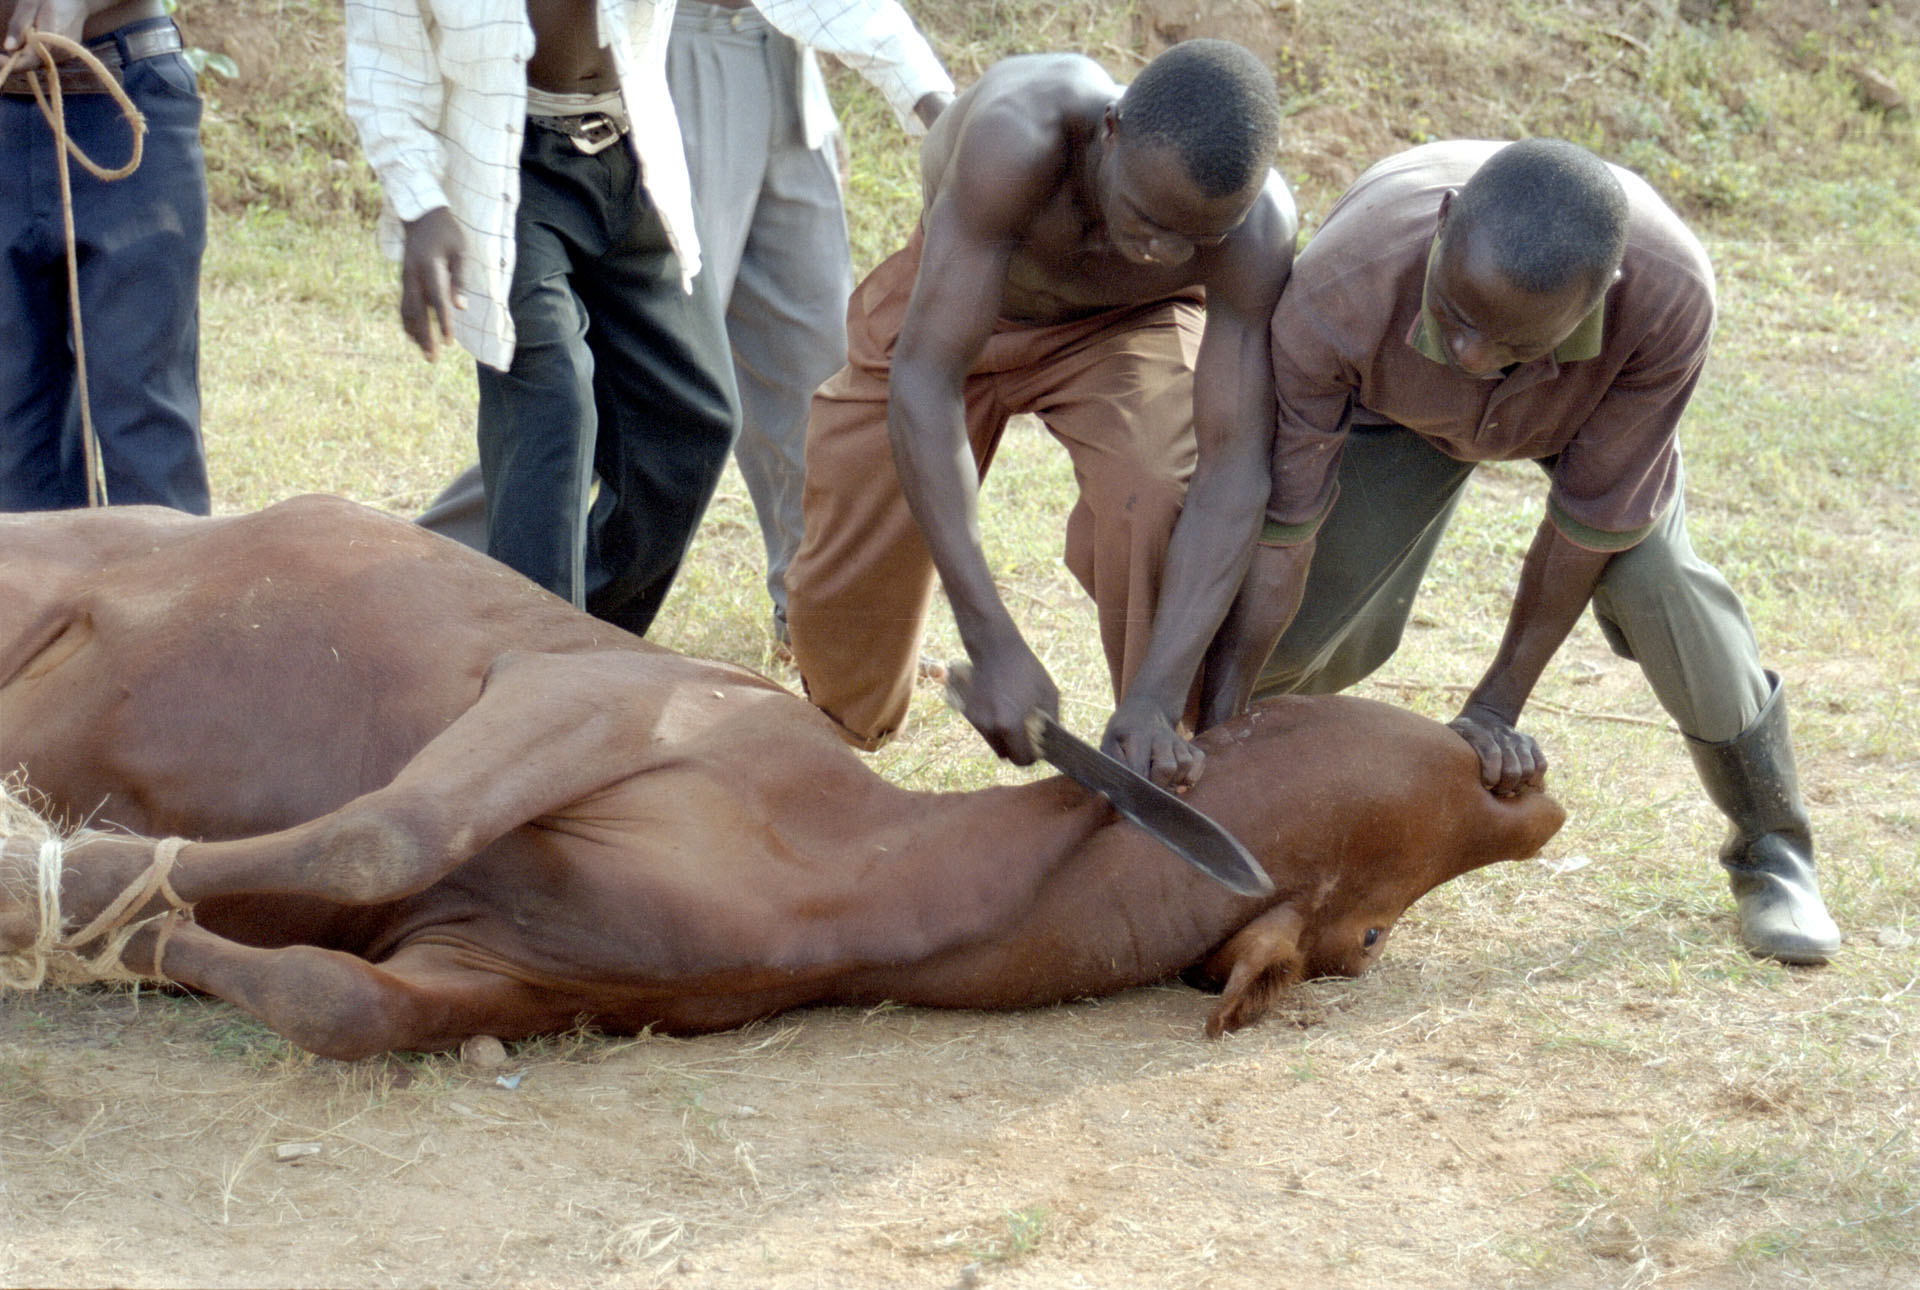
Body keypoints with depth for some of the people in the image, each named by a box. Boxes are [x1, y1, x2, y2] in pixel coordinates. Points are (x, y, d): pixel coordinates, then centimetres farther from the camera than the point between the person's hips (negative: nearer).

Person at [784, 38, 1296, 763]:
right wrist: (994, 644, -53)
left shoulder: (1256, 225, -37)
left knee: (1159, 507, -31)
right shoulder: (1016, 137, -45)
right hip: (945, 306, 0)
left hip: (1124, 325, 0)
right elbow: (921, 383, -46)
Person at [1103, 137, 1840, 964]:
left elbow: (1591, 517, -30)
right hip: (1398, 405, 0)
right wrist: (1211, 726, -33)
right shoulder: (1336, 302, -44)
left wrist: (1499, 704, -22)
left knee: (1647, 573, -23)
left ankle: (1771, 843, 0)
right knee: (1327, 607, -16)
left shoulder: (1670, 298, -44)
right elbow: (1278, 528, -35)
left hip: (1590, 401, 0)